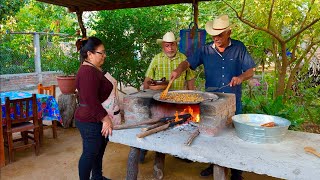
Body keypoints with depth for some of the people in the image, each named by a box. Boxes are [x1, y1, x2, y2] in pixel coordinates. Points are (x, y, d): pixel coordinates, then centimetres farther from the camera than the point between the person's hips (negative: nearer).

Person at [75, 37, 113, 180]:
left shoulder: (95, 69, 11)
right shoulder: (88, 72, -23)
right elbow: (91, 100, -27)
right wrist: (105, 119, -24)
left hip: (96, 119, 11)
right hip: (90, 121, -10)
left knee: (99, 150, 22)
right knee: (90, 153, 5)